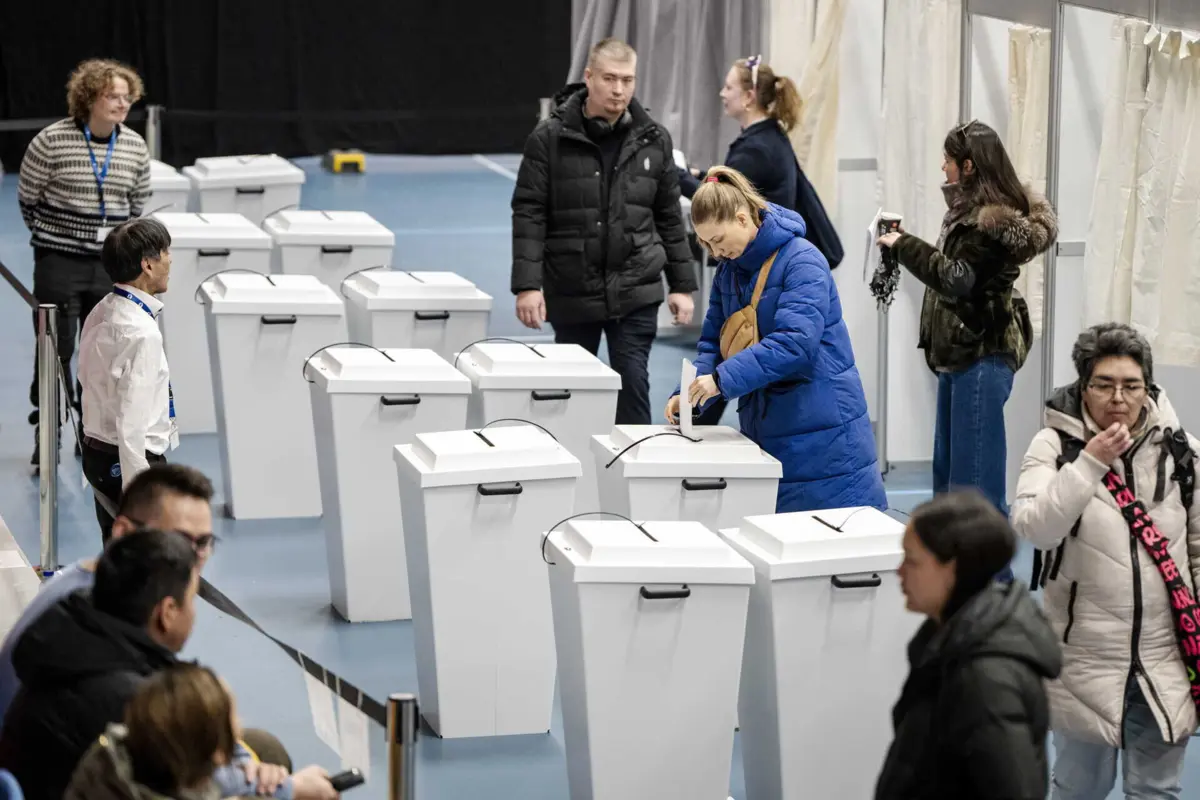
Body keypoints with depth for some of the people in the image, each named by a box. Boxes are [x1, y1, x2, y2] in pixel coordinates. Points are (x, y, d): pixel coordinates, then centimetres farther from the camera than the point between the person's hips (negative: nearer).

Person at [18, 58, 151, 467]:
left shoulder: (135, 147, 1)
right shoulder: (52, 141, -11)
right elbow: (28, 199, 2)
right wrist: (53, 236, 8)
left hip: (111, 264, 3)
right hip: (59, 263, -3)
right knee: (55, 350, 1)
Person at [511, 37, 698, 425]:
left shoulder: (653, 140, 4)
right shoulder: (550, 138, -4)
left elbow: (670, 217, 10)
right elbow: (529, 214, -6)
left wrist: (682, 285, 8)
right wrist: (527, 285, -14)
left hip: (635, 292, 1)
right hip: (571, 292, -1)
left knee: (633, 386, -3)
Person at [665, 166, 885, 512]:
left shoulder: (802, 262, -16)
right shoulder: (729, 269, 9)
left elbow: (794, 342, -27)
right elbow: (714, 340, 10)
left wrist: (723, 379, -31)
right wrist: (690, 393, -9)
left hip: (820, 428, -7)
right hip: (762, 425, 7)